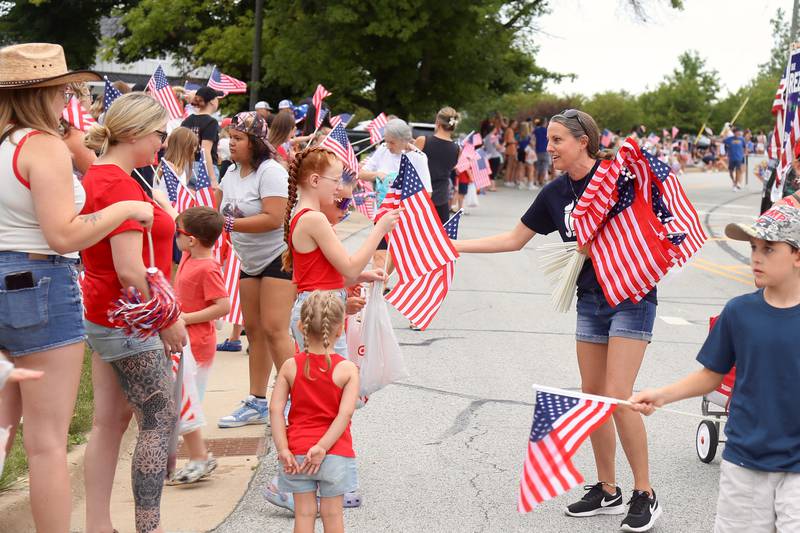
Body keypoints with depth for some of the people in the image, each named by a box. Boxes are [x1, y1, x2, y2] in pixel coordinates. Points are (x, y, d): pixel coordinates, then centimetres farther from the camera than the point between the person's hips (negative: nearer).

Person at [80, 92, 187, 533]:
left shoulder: (95, 177, 11)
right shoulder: (120, 185, -20)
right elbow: (129, 270, -24)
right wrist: (168, 320, -14)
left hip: (103, 315, 10)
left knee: (109, 421, 12)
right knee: (160, 420, 0)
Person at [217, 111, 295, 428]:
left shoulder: (270, 171, -18)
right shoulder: (233, 172, 8)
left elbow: (273, 219, -27)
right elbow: (219, 211, 18)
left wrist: (229, 223, -27)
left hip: (279, 257, -8)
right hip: (251, 261, 8)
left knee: (273, 329, -14)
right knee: (253, 329, 8)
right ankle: (257, 403, 15)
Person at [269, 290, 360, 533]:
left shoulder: (290, 366, -2)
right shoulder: (347, 369, -8)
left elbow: (276, 409, -8)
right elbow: (345, 414, -17)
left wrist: (283, 449, -9)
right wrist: (322, 447, -17)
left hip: (297, 453, 2)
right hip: (336, 454, -1)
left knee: (304, 513, 8)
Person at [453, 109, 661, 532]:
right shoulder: (555, 193, 3)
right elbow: (514, 239, 11)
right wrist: (456, 246, 7)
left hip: (631, 297, -6)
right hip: (590, 302, 6)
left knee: (617, 396, -11)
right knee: (593, 397, 8)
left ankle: (645, 496, 1)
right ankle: (607, 491, 21)